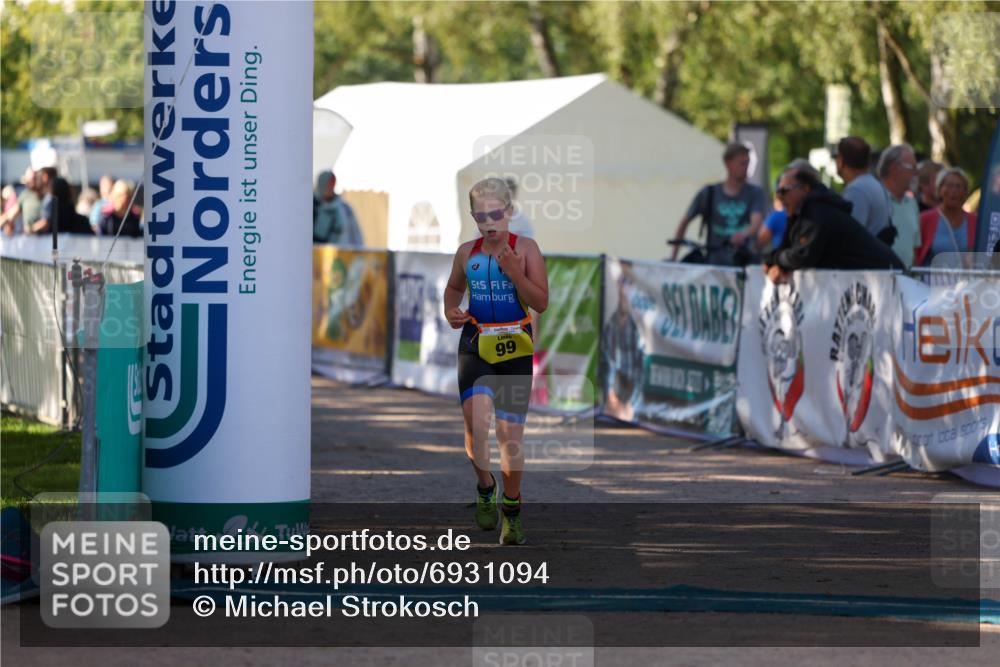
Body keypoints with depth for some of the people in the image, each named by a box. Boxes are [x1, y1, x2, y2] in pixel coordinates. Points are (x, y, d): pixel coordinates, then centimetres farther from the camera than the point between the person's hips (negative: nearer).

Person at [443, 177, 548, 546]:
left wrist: (515, 272, -20)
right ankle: (485, 486, 7)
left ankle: (511, 509, 20)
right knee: (476, 423, -20)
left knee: (511, 434, 3)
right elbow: (454, 287, 26)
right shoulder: (467, 252, 6)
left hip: (515, 348, -1)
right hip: (475, 345, 1)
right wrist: (451, 311, 5)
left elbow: (541, 303, -8)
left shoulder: (526, 249, -3)